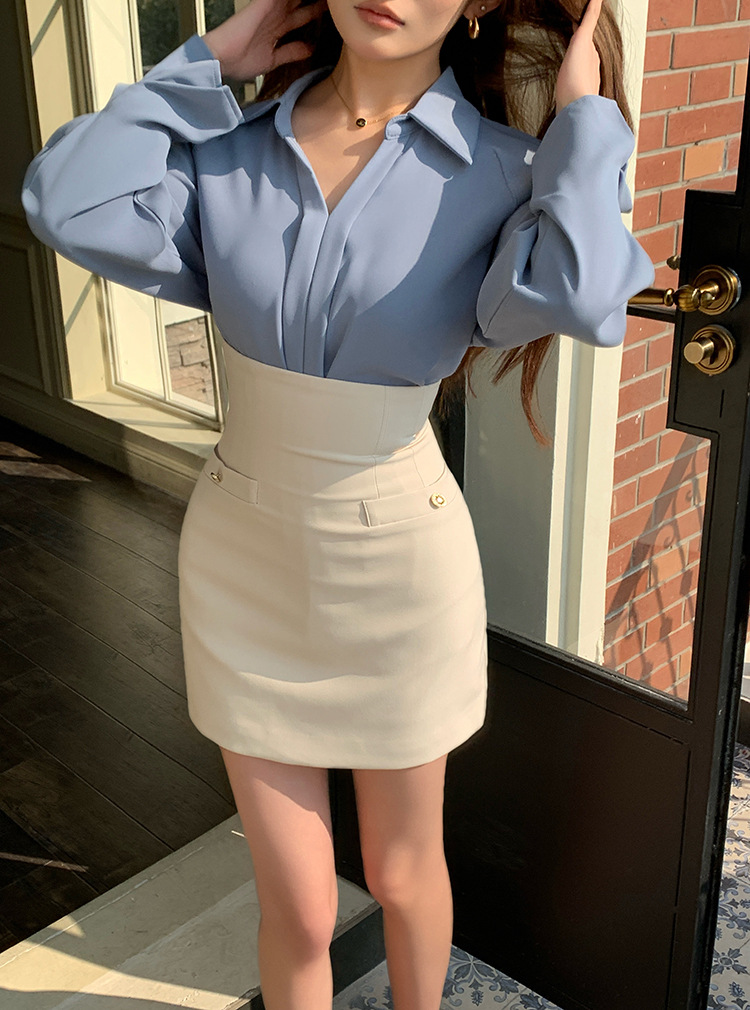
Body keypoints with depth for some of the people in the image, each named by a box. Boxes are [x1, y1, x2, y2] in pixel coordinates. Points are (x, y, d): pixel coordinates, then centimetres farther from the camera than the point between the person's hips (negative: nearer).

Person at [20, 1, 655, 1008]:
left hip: (399, 565, -1)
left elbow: (576, 297, -32)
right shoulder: (233, 152, -4)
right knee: (297, 910, 13)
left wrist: (585, 118, -18)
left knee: (403, 876, 22)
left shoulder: (503, 175, -12)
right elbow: (69, 205, -18)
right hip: (245, 560, 1)